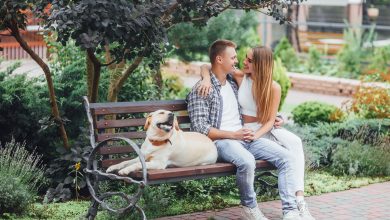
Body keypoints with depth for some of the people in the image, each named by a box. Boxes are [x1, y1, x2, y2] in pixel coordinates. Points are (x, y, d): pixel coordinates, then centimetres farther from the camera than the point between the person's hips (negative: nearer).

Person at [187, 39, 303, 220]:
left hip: (245, 137, 7)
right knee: (247, 161, -38)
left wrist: (272, 118, 19)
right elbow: (200, 128, -12)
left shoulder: (233, 82, 20)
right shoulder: (200, 90, -4)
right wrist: (233, 135, -16)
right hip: (221, 141, -7)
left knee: (286, 157, -14)